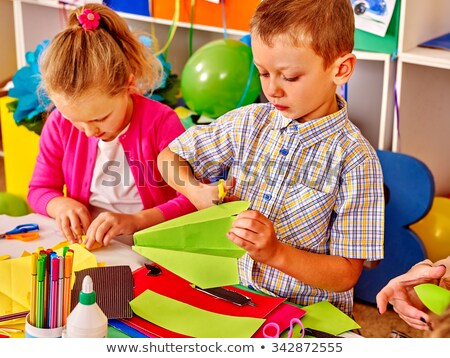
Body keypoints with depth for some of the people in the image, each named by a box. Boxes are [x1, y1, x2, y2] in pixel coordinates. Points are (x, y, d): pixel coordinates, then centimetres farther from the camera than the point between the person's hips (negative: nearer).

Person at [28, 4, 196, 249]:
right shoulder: (60, 124, -2)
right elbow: (39, 189, 9)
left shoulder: (161, 122, -13)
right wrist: (61, 205, -12)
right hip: (85, 244, 2)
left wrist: (136, 220, -26)